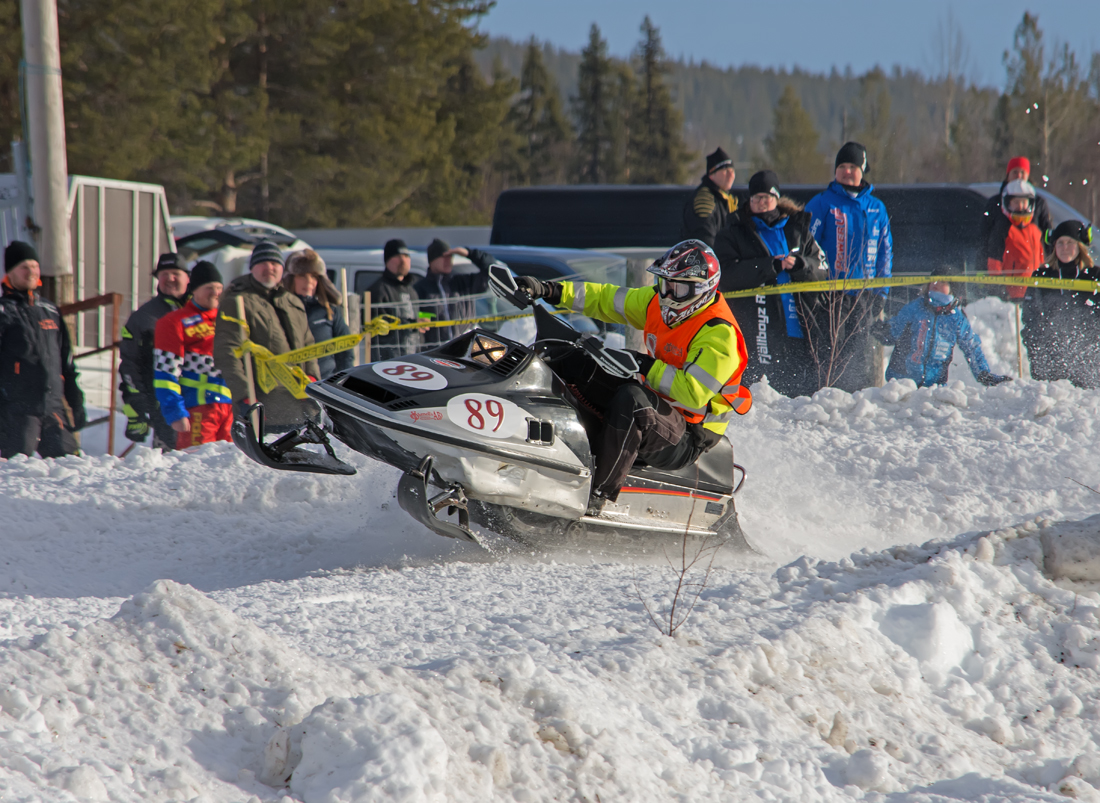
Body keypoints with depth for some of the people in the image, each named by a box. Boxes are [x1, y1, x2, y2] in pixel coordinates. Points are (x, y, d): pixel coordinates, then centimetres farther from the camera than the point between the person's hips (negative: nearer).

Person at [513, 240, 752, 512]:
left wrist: (647, 367, -25)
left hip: (689, 440, -9)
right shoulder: (657, 304, 5)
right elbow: (606, 299, 7)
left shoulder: (718, 333, -20)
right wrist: (549, 290, -2)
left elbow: (694, 394, -28)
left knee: (630, 398, -37)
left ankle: (600, 493, -36)